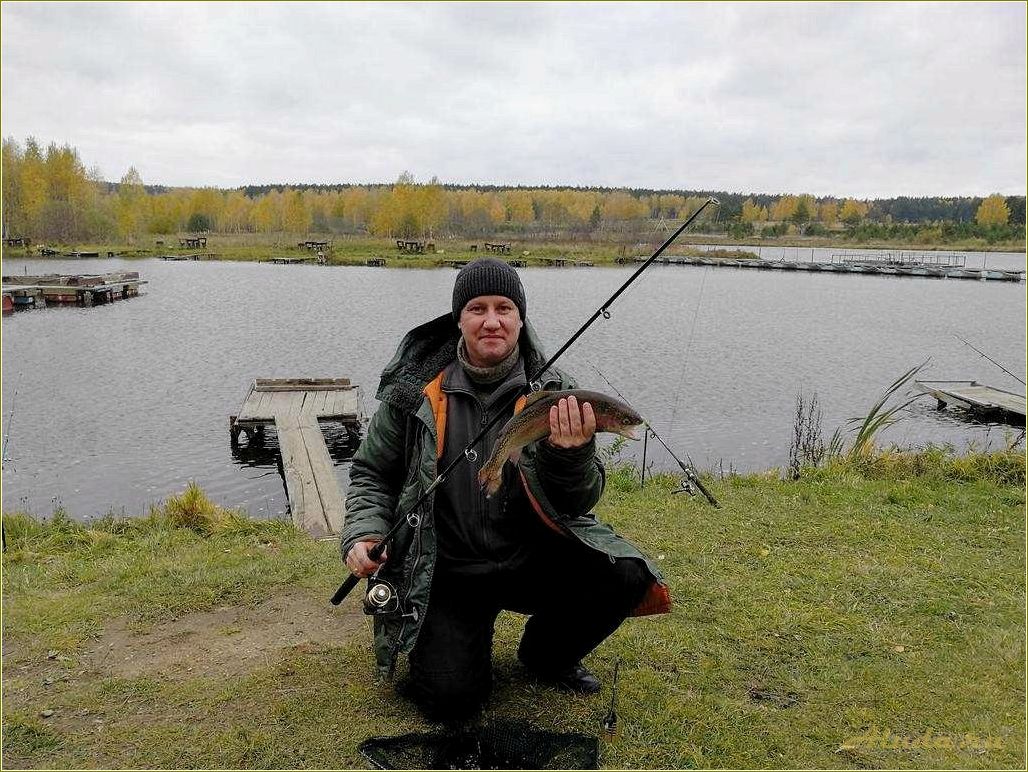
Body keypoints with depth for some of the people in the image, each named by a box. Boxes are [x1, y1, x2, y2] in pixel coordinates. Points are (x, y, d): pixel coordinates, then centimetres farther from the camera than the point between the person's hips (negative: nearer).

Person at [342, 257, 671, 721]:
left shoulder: (552, 392, -5)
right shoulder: (416, 390, -6)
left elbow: (579, 503, -9)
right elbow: (371, 473, 8)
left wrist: (570, 454, -29)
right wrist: (364, 533, -9)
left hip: (532, 558, 1)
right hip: (446, 572, -1)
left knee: (626, 575, -23)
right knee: (449, 698, -18)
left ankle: (546, 656, 9)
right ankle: (468, 636, 21)